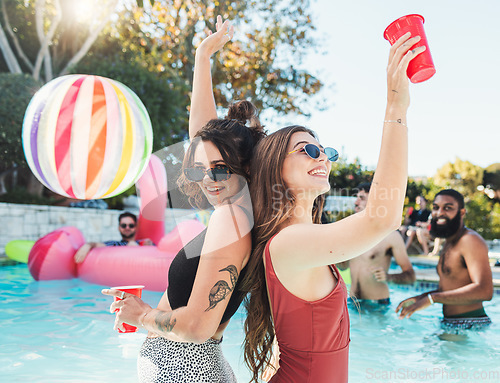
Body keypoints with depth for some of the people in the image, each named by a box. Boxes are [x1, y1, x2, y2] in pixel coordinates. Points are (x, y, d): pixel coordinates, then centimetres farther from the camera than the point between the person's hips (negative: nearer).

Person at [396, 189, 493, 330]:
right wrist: (421, 297, 8)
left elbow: (484, 291, -28)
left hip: (470, 324, -9)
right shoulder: (448, 243, 16)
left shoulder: (471, 240, -16)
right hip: (449, 323, 9)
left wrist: (431, 298, -27)